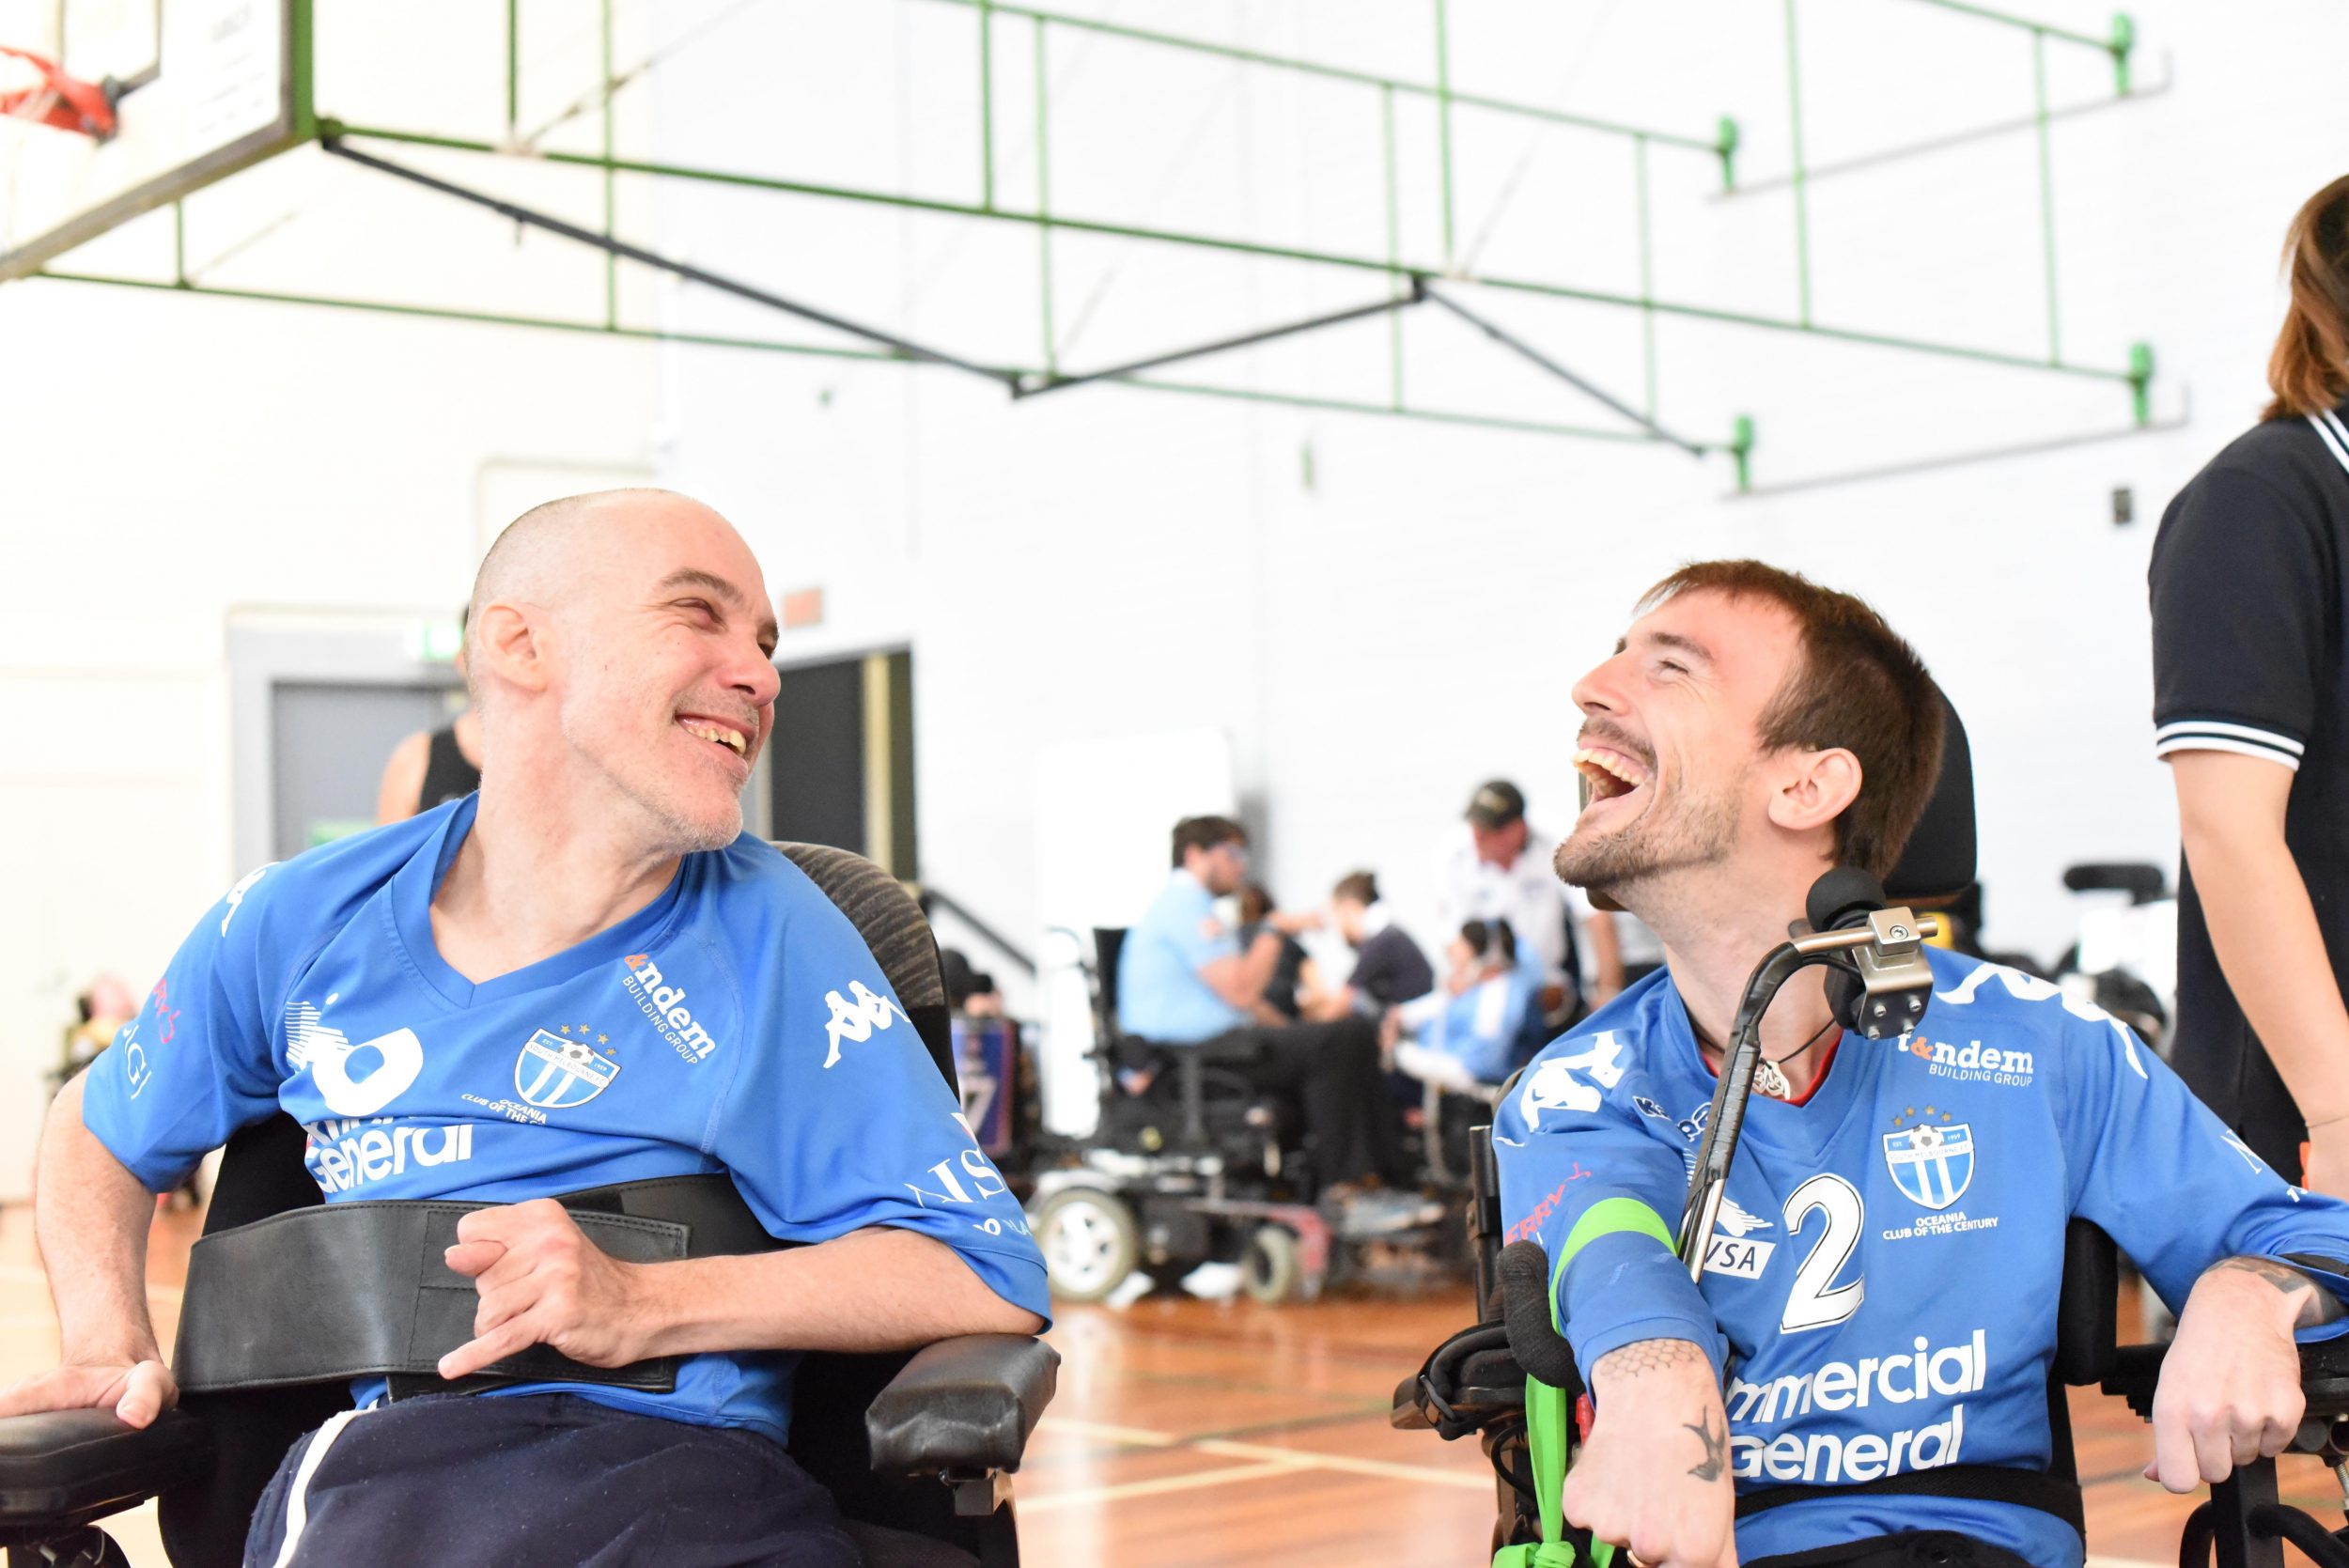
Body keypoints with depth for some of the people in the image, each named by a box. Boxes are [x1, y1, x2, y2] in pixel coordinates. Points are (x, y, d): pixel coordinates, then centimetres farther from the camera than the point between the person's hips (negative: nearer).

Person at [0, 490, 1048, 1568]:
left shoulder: (766, 935, 4)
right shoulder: (300, 925, 12)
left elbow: (993, 1277, -2)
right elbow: (101, 1128, 32)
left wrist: (645, 1305, -10)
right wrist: (113, 1346, 14)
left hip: (680, 1472, -1)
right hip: (375, 1469, 1)